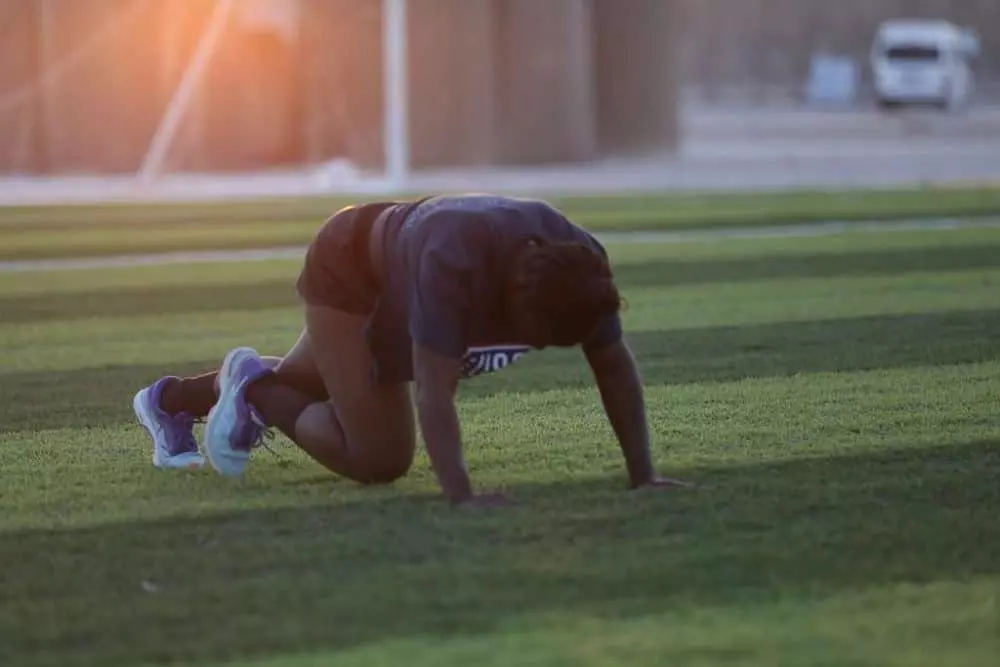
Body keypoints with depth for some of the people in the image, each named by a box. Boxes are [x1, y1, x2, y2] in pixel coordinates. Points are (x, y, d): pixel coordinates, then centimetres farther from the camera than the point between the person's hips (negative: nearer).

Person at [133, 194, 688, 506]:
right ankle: (256, 392, 6)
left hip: (391, 289, 7)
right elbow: (432, 388, -50)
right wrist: (460, 496, -56)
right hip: (347, 270, -7)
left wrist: (643, 475, -28)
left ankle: (172, 400, 52)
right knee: (379, 460, -14)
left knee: (296, 384, 28)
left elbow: (615, 367, -22)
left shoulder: (578, 267, -30)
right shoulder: (456, 261, -48)